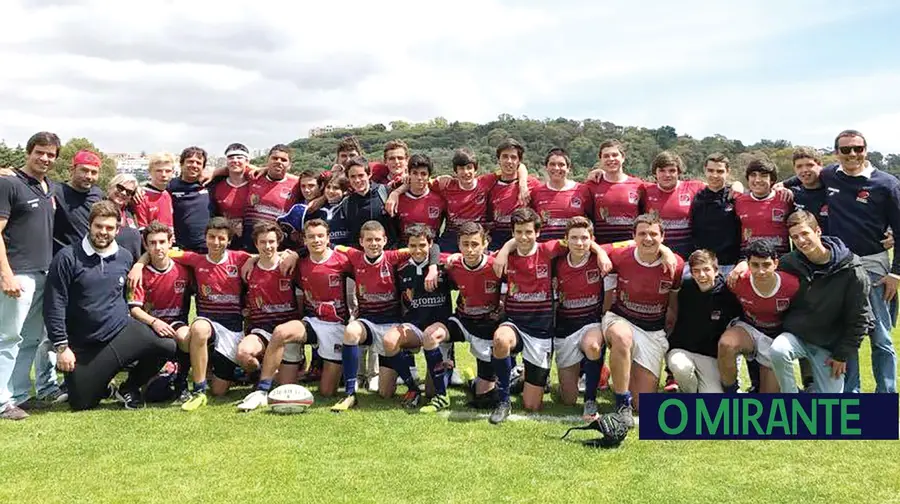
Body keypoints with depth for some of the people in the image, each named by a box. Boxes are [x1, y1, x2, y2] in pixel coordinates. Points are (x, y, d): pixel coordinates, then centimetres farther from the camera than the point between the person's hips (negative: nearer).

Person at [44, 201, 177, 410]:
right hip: (83, 344, -2)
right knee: (81, 404, -5)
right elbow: (54, 305, -10)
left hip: (121, 331, 3)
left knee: (167, 344, -22)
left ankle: (129, 389, 2)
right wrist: (61, 347, -12)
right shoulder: (68, 258, -9)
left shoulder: (125, 257, 4)